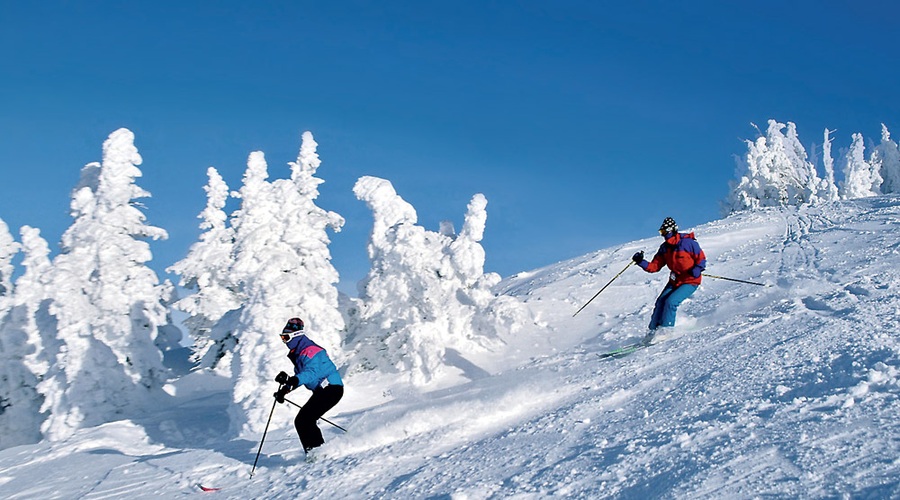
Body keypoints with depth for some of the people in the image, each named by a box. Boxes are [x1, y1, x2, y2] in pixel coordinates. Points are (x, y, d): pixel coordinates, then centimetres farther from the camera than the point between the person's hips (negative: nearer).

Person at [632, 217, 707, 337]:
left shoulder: (688, 243, -17)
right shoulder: (664, 248, 2)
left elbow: (701, 259, -12)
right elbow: (654, 266, 0)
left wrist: (696, 271, -29)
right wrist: (641, 262, -15)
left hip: (690, 282, -6)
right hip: (674, 281, 6)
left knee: (671, 301, -21)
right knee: (661, 301, -7)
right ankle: (653, 330, 3)